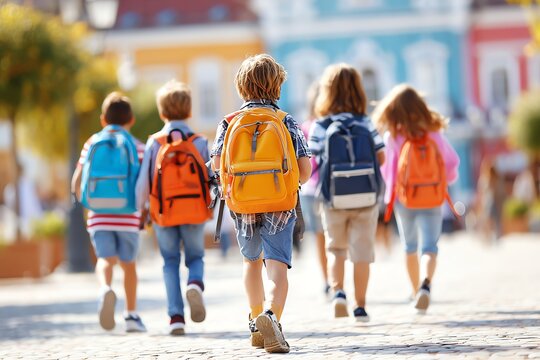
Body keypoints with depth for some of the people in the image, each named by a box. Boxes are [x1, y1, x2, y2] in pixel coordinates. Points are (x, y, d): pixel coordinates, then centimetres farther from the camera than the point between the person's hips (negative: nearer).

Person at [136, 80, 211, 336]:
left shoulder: (154, 143, -3)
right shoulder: (200, 142, -3)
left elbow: (143, 182, -5)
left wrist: (140, 209, 9)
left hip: (163, 212, 0)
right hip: (194, 212, 0)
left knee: (170, 262, 12)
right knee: (195, 258, 16)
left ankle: (176, 317, 0)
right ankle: (195, 284, -18)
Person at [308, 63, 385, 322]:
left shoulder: (320, 127, -6)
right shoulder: (365, 124, -3)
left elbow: (311, 163, -6)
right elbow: (380, 157, 1)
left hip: (333, 201, 0)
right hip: (365, 198, 0)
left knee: (335, 248, 16)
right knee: (361, 252, 7)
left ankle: (338, 292, -5)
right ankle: (360, 306, 8)